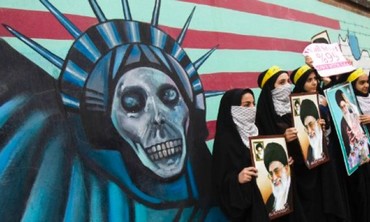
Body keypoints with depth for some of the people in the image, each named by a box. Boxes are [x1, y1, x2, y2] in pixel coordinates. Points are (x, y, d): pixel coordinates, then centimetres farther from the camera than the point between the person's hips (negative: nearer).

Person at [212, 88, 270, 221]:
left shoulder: (254, 131, 8)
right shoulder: (224, 140, -13)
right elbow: (221, 180, -16)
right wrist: (237, 178, -33)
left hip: (267, 197, 7)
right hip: (245, 204, -7)